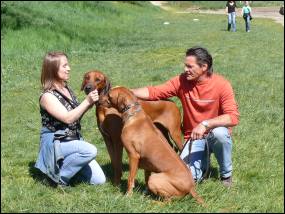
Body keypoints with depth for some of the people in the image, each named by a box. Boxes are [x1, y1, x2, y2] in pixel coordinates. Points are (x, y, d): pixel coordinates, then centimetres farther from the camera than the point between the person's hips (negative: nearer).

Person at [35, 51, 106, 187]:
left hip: (73, 140, 7)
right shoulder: (47, 96, -17)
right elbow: (68, 118, -24)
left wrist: (90, 103, 0)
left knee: (99, 180, 0)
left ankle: (66, 165, 17)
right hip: (55, 144, -7)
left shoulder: (67, 89, 7)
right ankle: (59, 177, -14)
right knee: (91, 150, -33)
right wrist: (87, 102, -26)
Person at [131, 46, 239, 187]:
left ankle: (226, 174, -9)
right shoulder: (182, 81, -8)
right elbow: (154, 92, -8)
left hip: (215, 131, -1)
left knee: (219, 132, -38)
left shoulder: (221, 85, -16)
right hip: (193, 137, 1)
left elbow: (233, 117, -24)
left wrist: (205, 124, -33)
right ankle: (203, 158, 16)